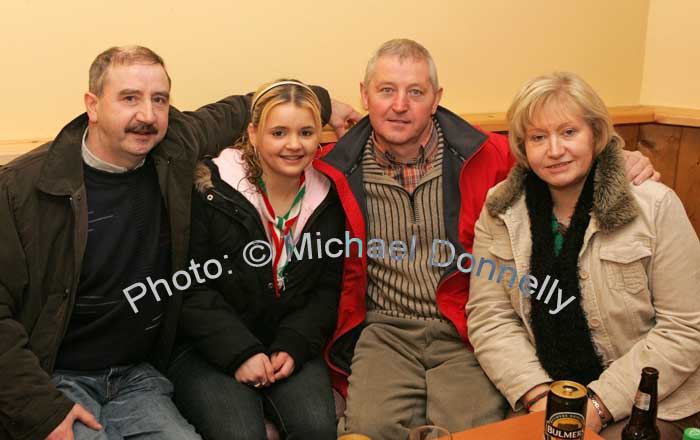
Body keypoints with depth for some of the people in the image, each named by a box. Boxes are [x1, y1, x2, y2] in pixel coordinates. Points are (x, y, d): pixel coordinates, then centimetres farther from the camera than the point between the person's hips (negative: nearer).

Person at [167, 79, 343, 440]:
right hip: (209, 349, -3)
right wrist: (240, 353, -16)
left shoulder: (328, 198, 2)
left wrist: (294, 347, -8)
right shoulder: (211, 190, -10)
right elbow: (191, 290, -9)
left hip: (291, 346, 4)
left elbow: (328, 289, 6)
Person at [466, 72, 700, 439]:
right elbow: (490, 318, -3)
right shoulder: (500, 210, -2)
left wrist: (599, 403, -16)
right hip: (544, 397, 2)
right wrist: (538, 395, -17)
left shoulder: (655, 207, -8)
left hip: (646, 405, -1)